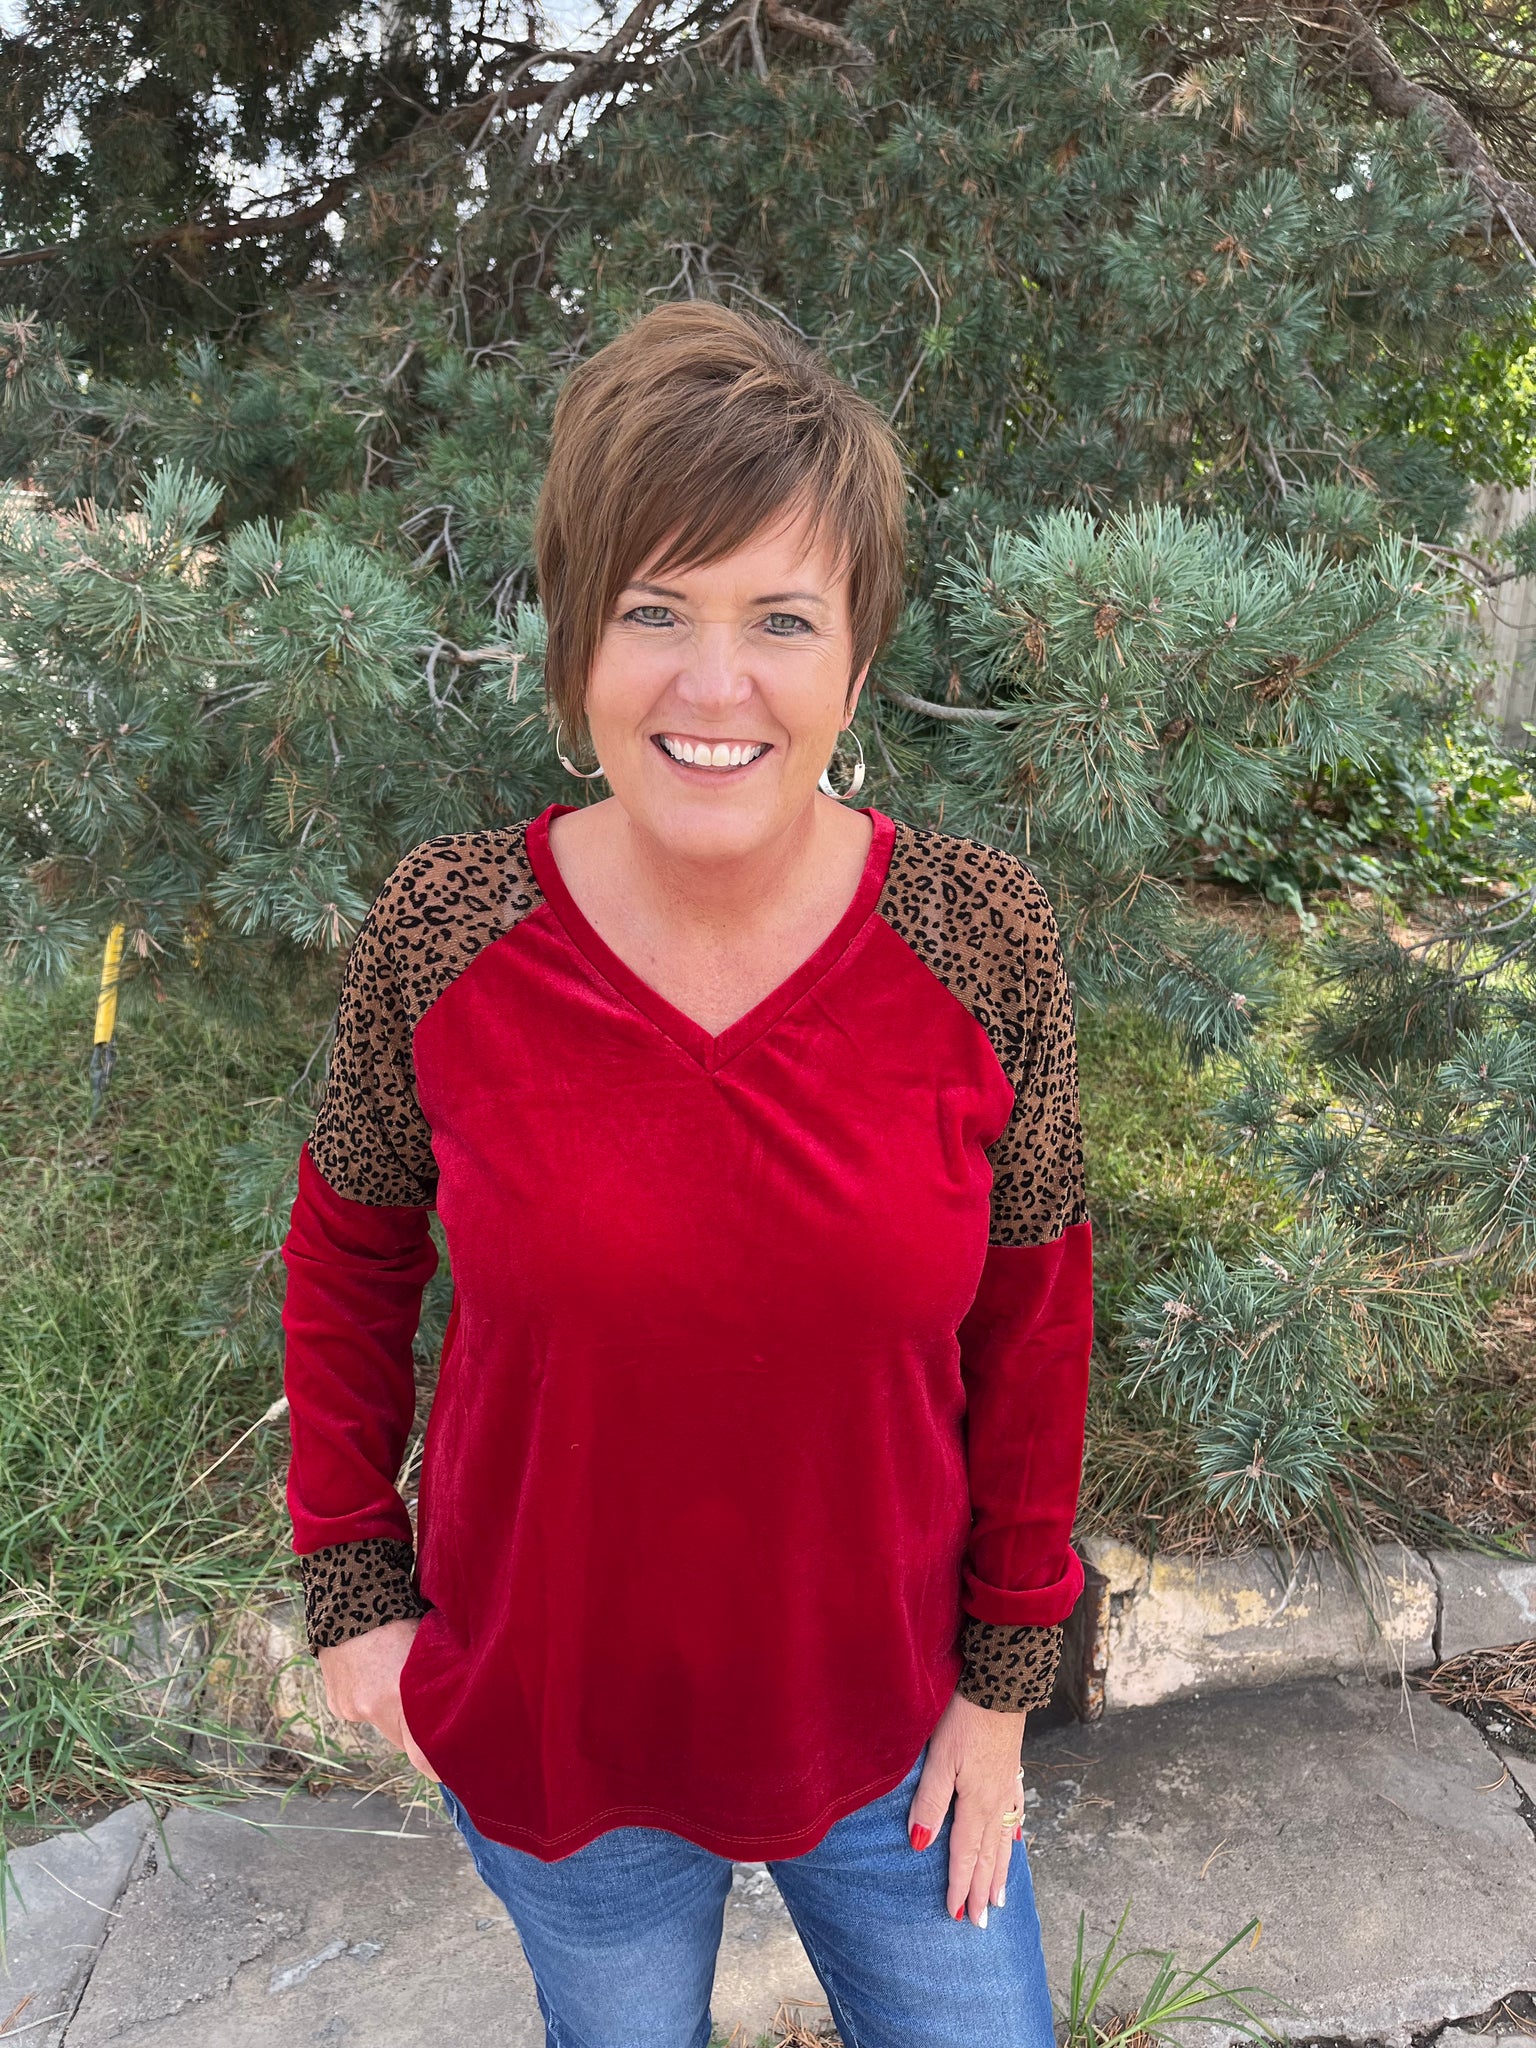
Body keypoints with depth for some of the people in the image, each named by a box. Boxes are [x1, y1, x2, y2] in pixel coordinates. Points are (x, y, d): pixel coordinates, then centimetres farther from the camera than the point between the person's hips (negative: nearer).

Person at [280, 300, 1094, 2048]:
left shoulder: (981, 940, -18)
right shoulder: (442, 935, -18)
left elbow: (1031, 1317, -6)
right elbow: (350, 1255, -2)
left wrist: (1005, 1675, -1)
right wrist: (351, 1582, 1)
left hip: (879, 1711, 0)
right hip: (540, 1715, 1)